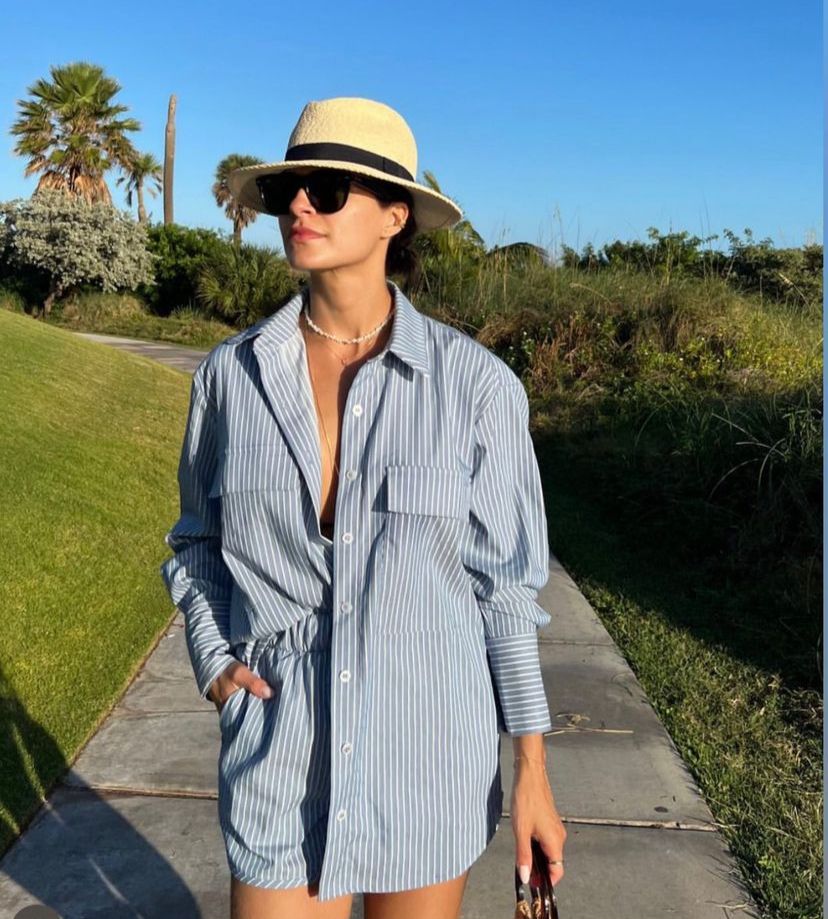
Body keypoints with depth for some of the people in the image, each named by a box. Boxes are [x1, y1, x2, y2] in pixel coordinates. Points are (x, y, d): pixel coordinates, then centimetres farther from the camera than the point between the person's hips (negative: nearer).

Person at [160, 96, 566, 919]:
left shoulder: (476, 384, -12)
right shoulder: (230, 374, -5)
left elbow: (503, 581, -5)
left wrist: (532, 770, -3)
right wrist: (212, 659, -6)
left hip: (429, 747, -1)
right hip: (280, 753, 1)